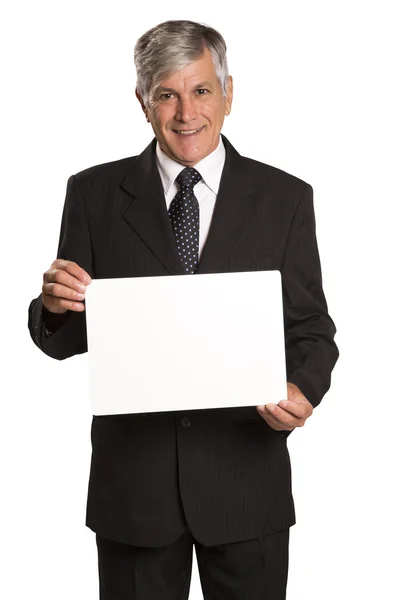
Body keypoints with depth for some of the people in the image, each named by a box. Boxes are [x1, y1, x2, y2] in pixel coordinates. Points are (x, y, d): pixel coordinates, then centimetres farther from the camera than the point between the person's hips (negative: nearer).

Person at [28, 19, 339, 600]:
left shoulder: (285, 198, 0)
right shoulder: (94, 193, 1)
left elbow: (311, 330, 2)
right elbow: (65, 340, 3)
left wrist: (302, 390, -18)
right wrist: (54, 306, -19)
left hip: (246, 472, 0)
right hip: (132, 480, 0)